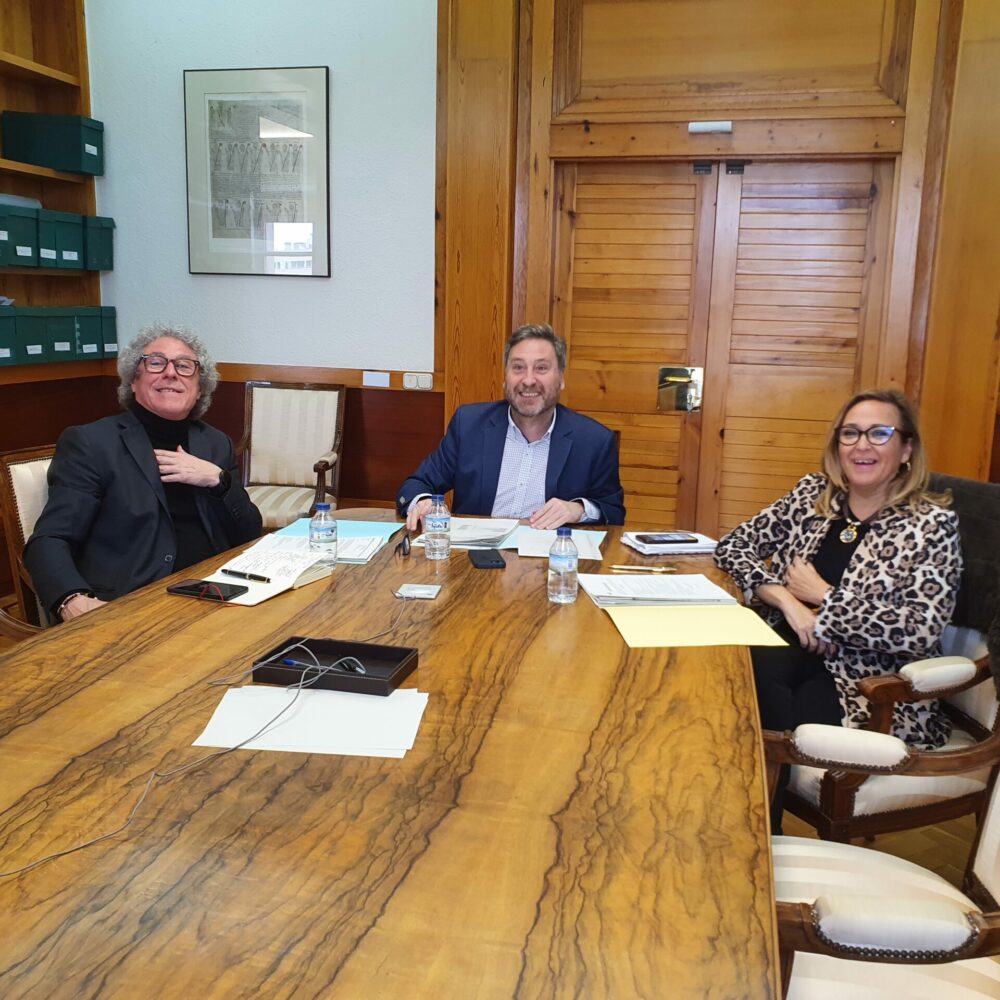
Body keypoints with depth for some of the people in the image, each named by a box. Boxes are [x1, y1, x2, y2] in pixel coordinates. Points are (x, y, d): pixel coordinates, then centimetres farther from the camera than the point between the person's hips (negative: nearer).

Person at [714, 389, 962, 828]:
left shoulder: (932, 524, -3)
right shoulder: (811, 494, 10)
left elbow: (920, 631, -13)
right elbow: (734, 545, 6)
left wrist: (822, 597, -9)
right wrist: (785, 599, -10)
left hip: (874, 691, -3)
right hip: (793, 657, 4)